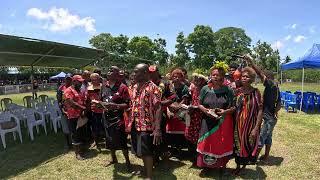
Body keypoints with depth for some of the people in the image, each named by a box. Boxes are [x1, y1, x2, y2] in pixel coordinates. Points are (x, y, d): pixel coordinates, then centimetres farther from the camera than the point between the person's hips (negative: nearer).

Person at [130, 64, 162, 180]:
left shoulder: (153, 88, -13)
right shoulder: (135, 87, 9)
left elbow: (158, 109, -17)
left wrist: (157, 130, -22)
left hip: (147, 126, -7)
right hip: (135, 125, 7)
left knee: (146, 152, 2)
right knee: (140, 152, 18)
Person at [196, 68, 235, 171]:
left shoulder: (228, 90, -2)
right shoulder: (205, 89, 3)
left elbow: (234, 107, -1)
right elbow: (200, 104, 7)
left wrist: (225, 111, -18)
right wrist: (206, 110, -12)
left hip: (223, 123, -1)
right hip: (208, 123, 1)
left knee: (222, 145, 8)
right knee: (207, 143, 6)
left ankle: (222, 165, 31)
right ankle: (206, 165, 28)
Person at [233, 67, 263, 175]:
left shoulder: (255, 92, -8)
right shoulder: (238, 91, 0)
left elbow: (260, 110, -9)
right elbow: (234, 108, 6)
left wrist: (256, 128, -14)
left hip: (250, 124, -3)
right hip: (238, 124, 3)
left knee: (248, 145, 10)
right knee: (238, 145, 13)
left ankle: (244, 166, 32)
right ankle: (238, 166, 32)